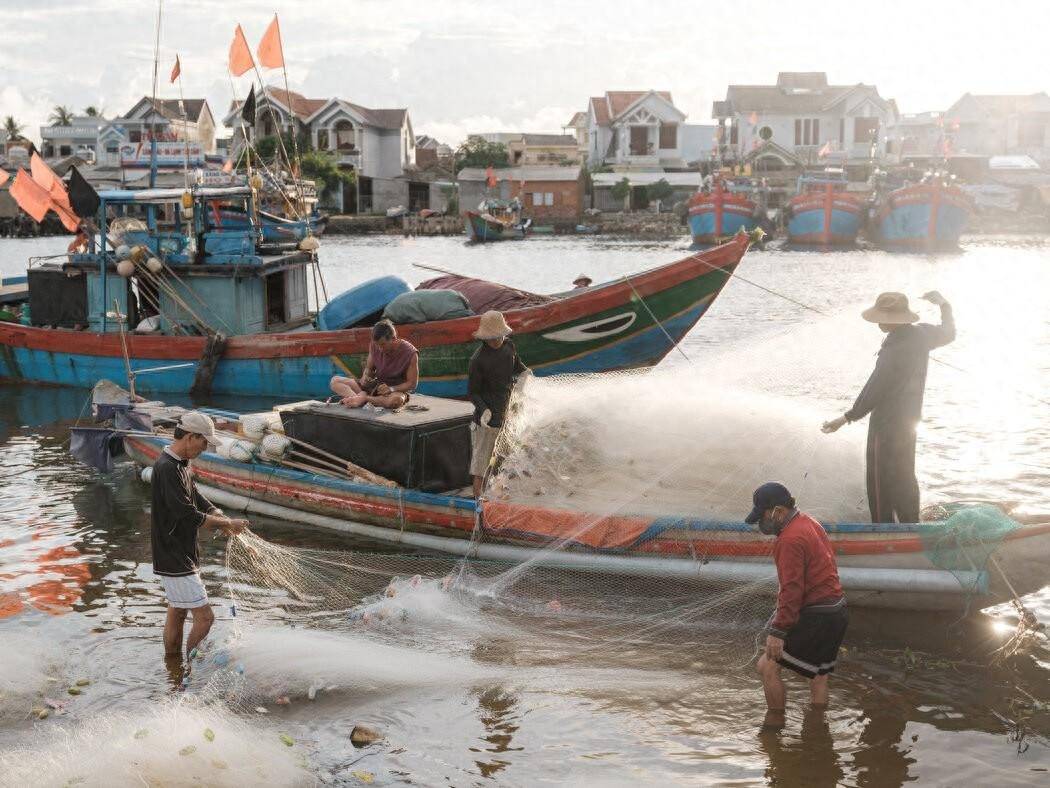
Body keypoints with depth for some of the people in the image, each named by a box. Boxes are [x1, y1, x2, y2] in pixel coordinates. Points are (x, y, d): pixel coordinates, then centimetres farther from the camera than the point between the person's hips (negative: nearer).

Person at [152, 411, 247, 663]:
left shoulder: (179, 465, 12)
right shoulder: (167, 468, -21)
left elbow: (197, 500, 16)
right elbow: (188, 516, -24)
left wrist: (223, 519, -3)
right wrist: (227, 524, -13)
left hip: (181, 555, 10)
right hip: (174, 559, -10)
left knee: (177, 613, 17)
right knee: (204, 617, -8)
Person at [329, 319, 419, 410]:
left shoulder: (410, 353, -17)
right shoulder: (375, 346, -3)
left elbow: (412, 384, -14)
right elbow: (369, 368, 11)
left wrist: (391, 389, -29)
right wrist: (365, 377, -13)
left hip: (398, 390, -6)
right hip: (375, 385, 6)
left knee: (397, 400, -45)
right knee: (335, 381, -8)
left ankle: (363, 399, -30)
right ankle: (360, 397, -36)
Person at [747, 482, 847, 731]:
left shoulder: (790, 540, -19)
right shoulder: (809, 523, 12)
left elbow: (792, 590, -24)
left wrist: (777, 631, -22)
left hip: (816, 616, -10)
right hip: (837, 610, 10)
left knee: (767, 666, -8)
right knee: (819, 673, 21)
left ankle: (774, 725, -1)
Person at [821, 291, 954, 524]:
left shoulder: (893, 352, -29)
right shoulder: (921, 335, -6)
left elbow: (873, 392, -25)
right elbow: (948, 333, 16)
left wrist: (847, 418, -19)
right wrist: (945, 307, 32)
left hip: (887, 425, -9)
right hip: (909, 417, 9)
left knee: (881, 481, 4)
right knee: (905, 477, 21)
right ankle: (911, 525, 33)